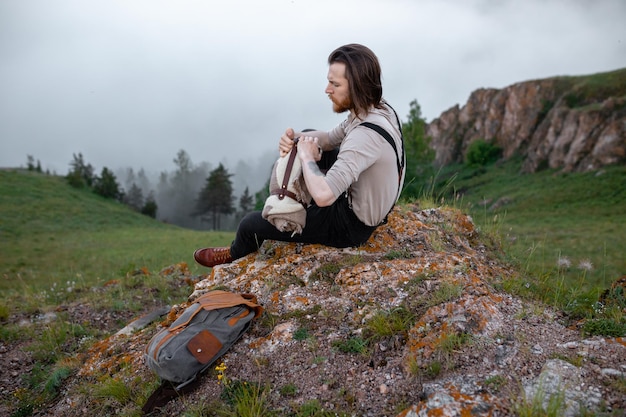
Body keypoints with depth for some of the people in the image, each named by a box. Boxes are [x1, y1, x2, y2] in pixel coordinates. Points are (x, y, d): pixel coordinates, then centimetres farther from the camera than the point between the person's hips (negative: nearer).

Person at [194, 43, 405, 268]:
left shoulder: (366, 136, -37)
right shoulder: (379, 108, -7)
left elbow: (323, 196, -44)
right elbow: (331, 138, 8)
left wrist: (307, 158, -25)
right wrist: (296, 139, -13)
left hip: (351, 223, -9)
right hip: (370, 202, 9)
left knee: (251, 223, 5)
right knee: (308, 136, 21)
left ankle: (235, 255, 42)